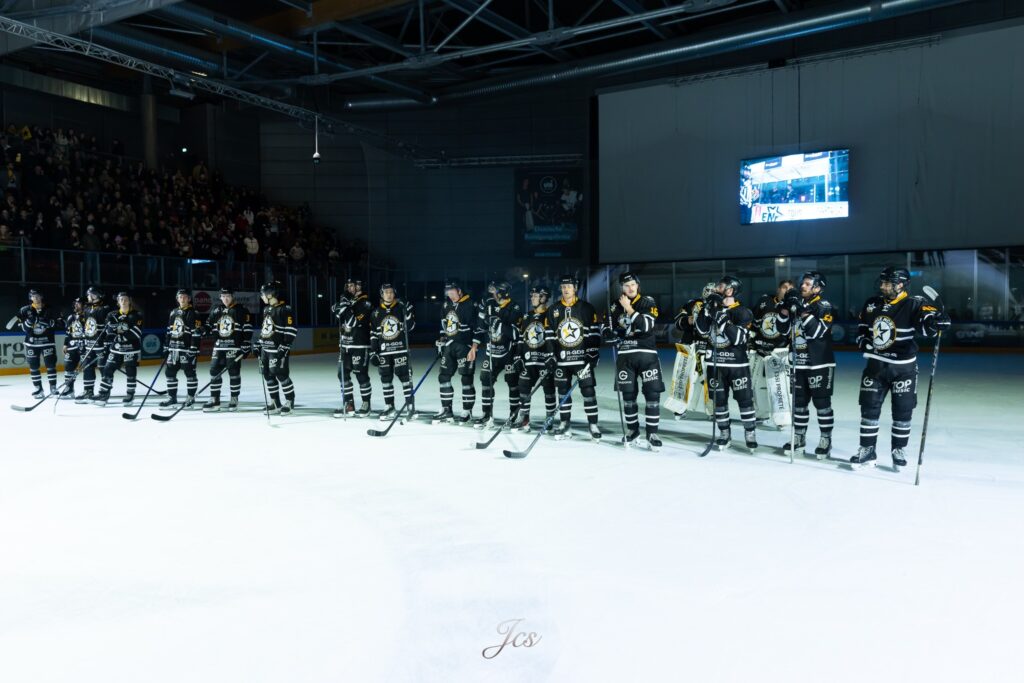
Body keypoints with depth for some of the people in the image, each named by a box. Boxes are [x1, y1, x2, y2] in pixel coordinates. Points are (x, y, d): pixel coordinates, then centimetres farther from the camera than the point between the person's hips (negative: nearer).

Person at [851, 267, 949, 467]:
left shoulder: (913, 305, -12)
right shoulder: (872, 304, 3)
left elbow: (939, 319, -23)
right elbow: (862, 327, 18)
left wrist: (934, 322, -44)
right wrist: (863, 340, 2)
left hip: (903, 367, -4)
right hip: (876, 365, 4)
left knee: (902, 410, 5)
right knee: (869, 407, 4)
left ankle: (899, 450, 21)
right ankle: (867, 449, 14)